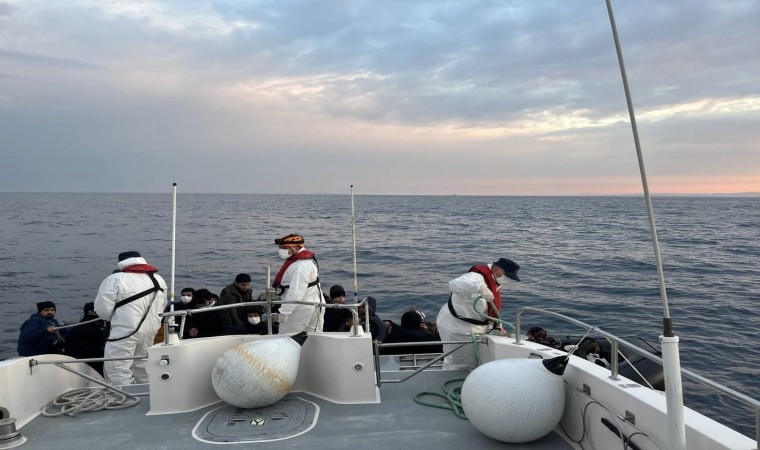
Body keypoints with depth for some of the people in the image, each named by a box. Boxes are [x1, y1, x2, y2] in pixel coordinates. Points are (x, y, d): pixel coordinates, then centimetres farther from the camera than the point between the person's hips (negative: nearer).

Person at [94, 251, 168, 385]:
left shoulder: (115, 279, -8)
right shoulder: (158, 279, 10)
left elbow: (102, 309, -8)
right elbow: (161, 307, 16)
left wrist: (116, 318, 10)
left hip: (125, 330, -7)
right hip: (150, 329, 7)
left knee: (116, 369, -1)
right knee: (141, 367, 20)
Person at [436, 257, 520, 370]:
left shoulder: (493, 280, 6)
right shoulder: (476, 277, -26)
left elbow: (492, 309, 15)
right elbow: (454, 284, -47)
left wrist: (498, 327, 3)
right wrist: (481, 288, -56)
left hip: (473, 326, 10)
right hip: (456, 327, -10)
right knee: (460, 365, -2)